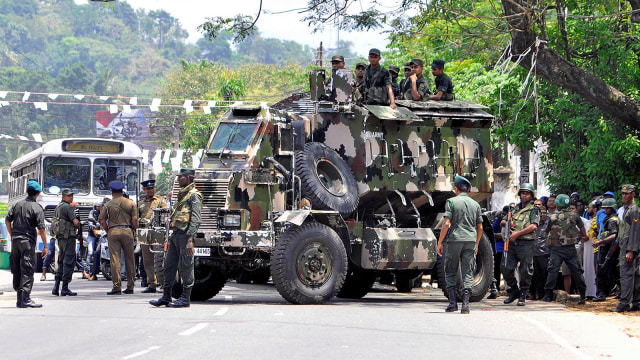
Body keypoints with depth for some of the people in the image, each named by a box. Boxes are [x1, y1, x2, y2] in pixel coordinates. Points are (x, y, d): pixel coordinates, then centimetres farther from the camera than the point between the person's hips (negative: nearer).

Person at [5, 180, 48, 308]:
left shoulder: (18, 204, 9)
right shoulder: (37, 208, -9)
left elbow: (7, 219, 12)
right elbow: (41, 229, -12)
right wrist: (45, 247, -7)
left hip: (15, 240, 6)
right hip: (28, 240, -6)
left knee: (17, 269, 11)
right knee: (27, 270, -5)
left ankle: (19, 298, 17)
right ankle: (25, 298, -11)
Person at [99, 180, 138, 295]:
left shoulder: (108, 205, 4)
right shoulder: (130, 203, 7)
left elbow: (102, 221, 0)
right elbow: (134, 219, -1)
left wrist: (108, 231, 11)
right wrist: (134, 231, 10)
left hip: (113, 232, -1)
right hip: (127, 231, 1)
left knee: (115, 260, -3)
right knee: (129, 260, 8)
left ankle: (117, 287, -7)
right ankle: (130, 286, 9)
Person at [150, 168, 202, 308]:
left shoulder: (194, 195, -8)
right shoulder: (182, 195, 21)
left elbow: (195, 219, -16)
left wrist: (190, 240, -23)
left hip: (185, 235, -9)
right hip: (175, 234, 9)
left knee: (185, 267, -5)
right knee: (169, 265, 8)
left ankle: (185, 298, 0)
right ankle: (166, 296, 13)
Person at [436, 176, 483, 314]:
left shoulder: (452, 202, -2)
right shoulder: (475, 204, 11)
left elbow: (446, 224, -10)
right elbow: (480, 228, 13)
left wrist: (440, 242, -4)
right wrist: (476, 245, 24)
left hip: (455, 240, -3)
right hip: (470, 241, 3)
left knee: (450, 272, 7)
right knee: (468, 273, 3)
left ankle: (453, 302, 0)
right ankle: (465, 304, -5)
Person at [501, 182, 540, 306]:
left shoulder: (534, 210, 3)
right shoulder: (515, 209, 21)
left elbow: (534, 226, -12)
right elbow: (510, 224, 31)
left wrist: (517, 233, -14)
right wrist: (510, 225, 6)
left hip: (526, 243, -6)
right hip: (512, 243, 6)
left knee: (525, 271, -4)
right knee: (506, 269, 2)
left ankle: (522, 296, 7)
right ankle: (515, 291, 20)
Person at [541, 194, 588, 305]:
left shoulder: (552, 217, -3)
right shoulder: (574, 216, 1)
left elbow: (547, 232, 7)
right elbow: (582, 228, 11)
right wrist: (584, 237, 32)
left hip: (556, 249, -2)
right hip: (571, 249, 2)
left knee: (553, 271, -1)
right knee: (576, 271, 5)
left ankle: (548, 294, -4)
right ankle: (583, 295, 7)